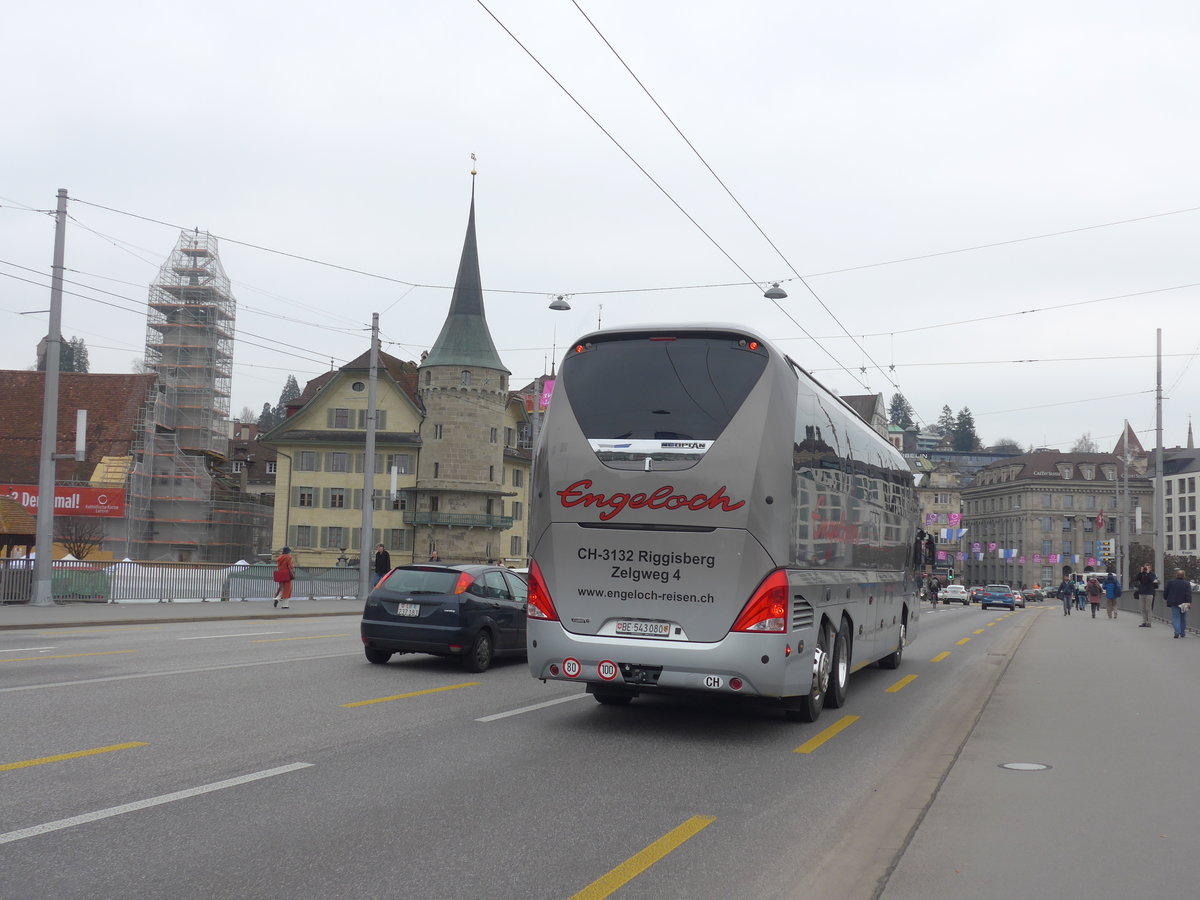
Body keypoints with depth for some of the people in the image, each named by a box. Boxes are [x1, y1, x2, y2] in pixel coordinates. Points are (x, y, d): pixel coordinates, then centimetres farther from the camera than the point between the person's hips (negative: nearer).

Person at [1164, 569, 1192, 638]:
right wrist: (1189, 603, -16)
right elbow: (1189, 594, -12)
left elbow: (1165, 592, 7)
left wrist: (1165, 598, 24)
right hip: (1183, 604, 1)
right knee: (1183, 618, 14)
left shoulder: (1170, 582, -1)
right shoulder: (1187, 583, -3)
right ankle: (1183, 633, 19)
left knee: (1175, 617, -1)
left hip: (1174, 603, -1)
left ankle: (1177, 632, -21)